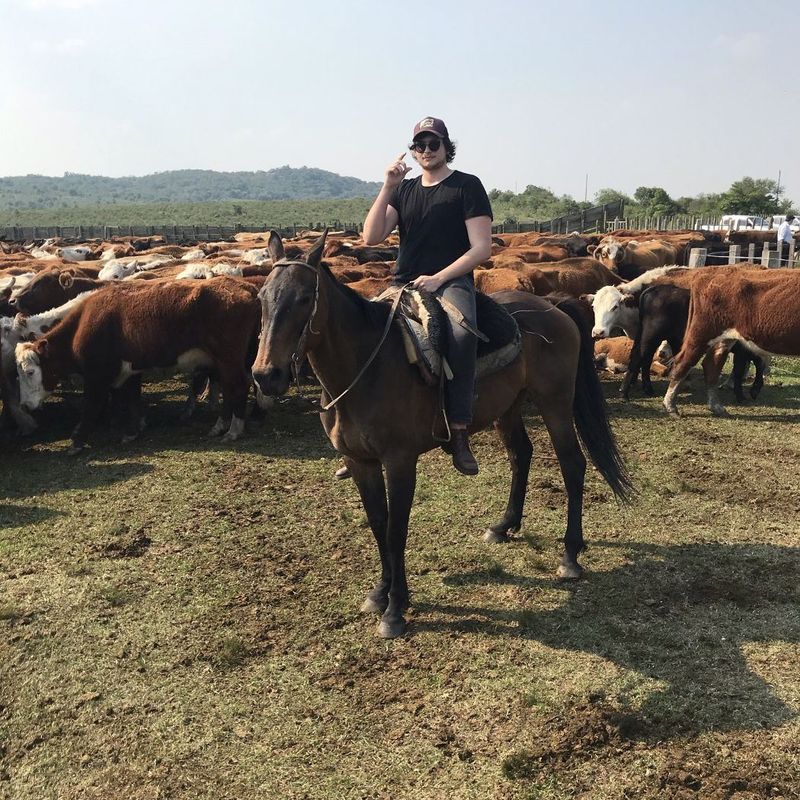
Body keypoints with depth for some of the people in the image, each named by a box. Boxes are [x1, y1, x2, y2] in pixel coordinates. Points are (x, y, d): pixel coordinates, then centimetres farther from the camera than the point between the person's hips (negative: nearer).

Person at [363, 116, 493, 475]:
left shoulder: (467, 186, 5)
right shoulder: (404, 190, 18)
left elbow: (482, 248, -4)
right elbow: (372, 237, 5)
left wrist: (438, 278, -14)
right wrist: (388, 187, -4)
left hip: (451, 281, -5)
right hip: (404, 284, 5)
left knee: (462, 330, -37)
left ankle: (458, 430, -30)